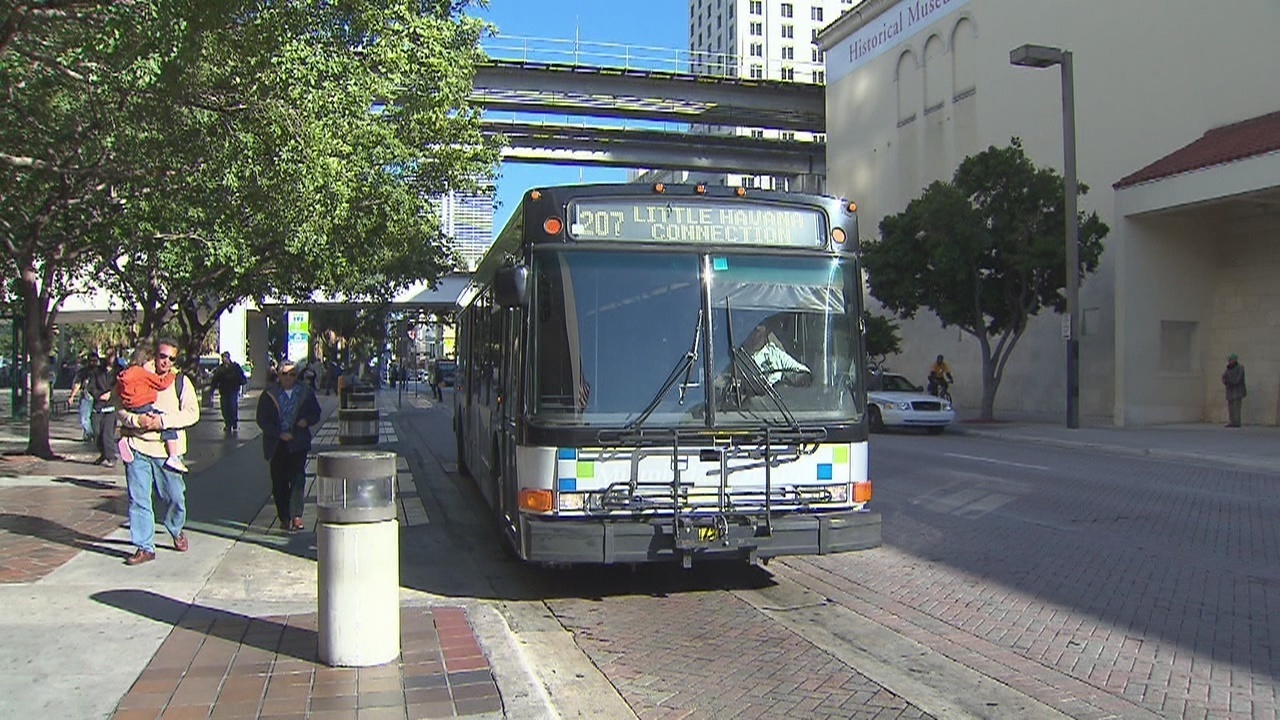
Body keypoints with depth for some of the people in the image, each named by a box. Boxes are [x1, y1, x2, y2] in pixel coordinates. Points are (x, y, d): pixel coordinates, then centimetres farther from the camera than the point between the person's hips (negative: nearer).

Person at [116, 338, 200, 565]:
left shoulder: (182, 382, 5)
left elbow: (192, 413, -4)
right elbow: (121, 409, 6)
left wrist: (163, 421, -15)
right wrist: (136, 420, -15)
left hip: (168, 449, 0)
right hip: (137, 446, 0)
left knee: (175, 496, 7)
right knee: (138, 499, -1)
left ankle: (176, 531, 35)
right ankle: (144, 547, 8)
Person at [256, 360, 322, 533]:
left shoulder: (306, 392, 6)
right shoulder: (269, 395, 1)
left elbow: (316, 413, 14)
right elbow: (262, 420, -2)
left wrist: (306, 420, -8)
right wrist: (279, 434, -13)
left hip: (298, 443, 0)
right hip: (277, 445, 0)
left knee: (298, 478, -13)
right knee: (279, 483, 5)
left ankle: (296, 515, -15)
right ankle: (284, 517, 17)